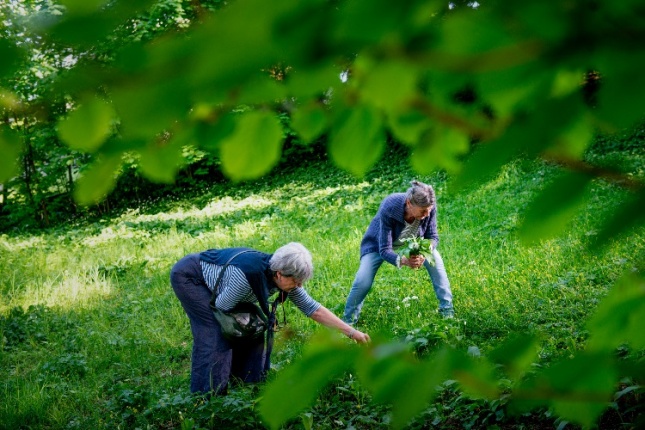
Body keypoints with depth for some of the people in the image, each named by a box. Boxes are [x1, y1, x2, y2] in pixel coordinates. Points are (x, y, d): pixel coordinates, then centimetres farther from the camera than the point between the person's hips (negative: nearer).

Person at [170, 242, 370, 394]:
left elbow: (313, 309, -10)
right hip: (187, 275, -8)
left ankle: (245, 383, 15)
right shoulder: (248, 274, -38)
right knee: (215, 331, -18)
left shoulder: (284, 275, -15)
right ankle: (204, 395, -8)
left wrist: (351, 331, -11)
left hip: (210, 277, 8)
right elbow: (221, 308, -24)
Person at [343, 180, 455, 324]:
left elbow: (433, 237, -15)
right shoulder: (389, 209, -42)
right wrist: (403, 260, -58)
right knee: (363, 282, -20)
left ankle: (447, 309, -1)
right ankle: (348, 321, 2)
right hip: (379, 243, -3)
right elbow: (384, 250, -37)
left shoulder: (429, 207, -31)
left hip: (413, 243, 4)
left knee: (436, 262, -17)